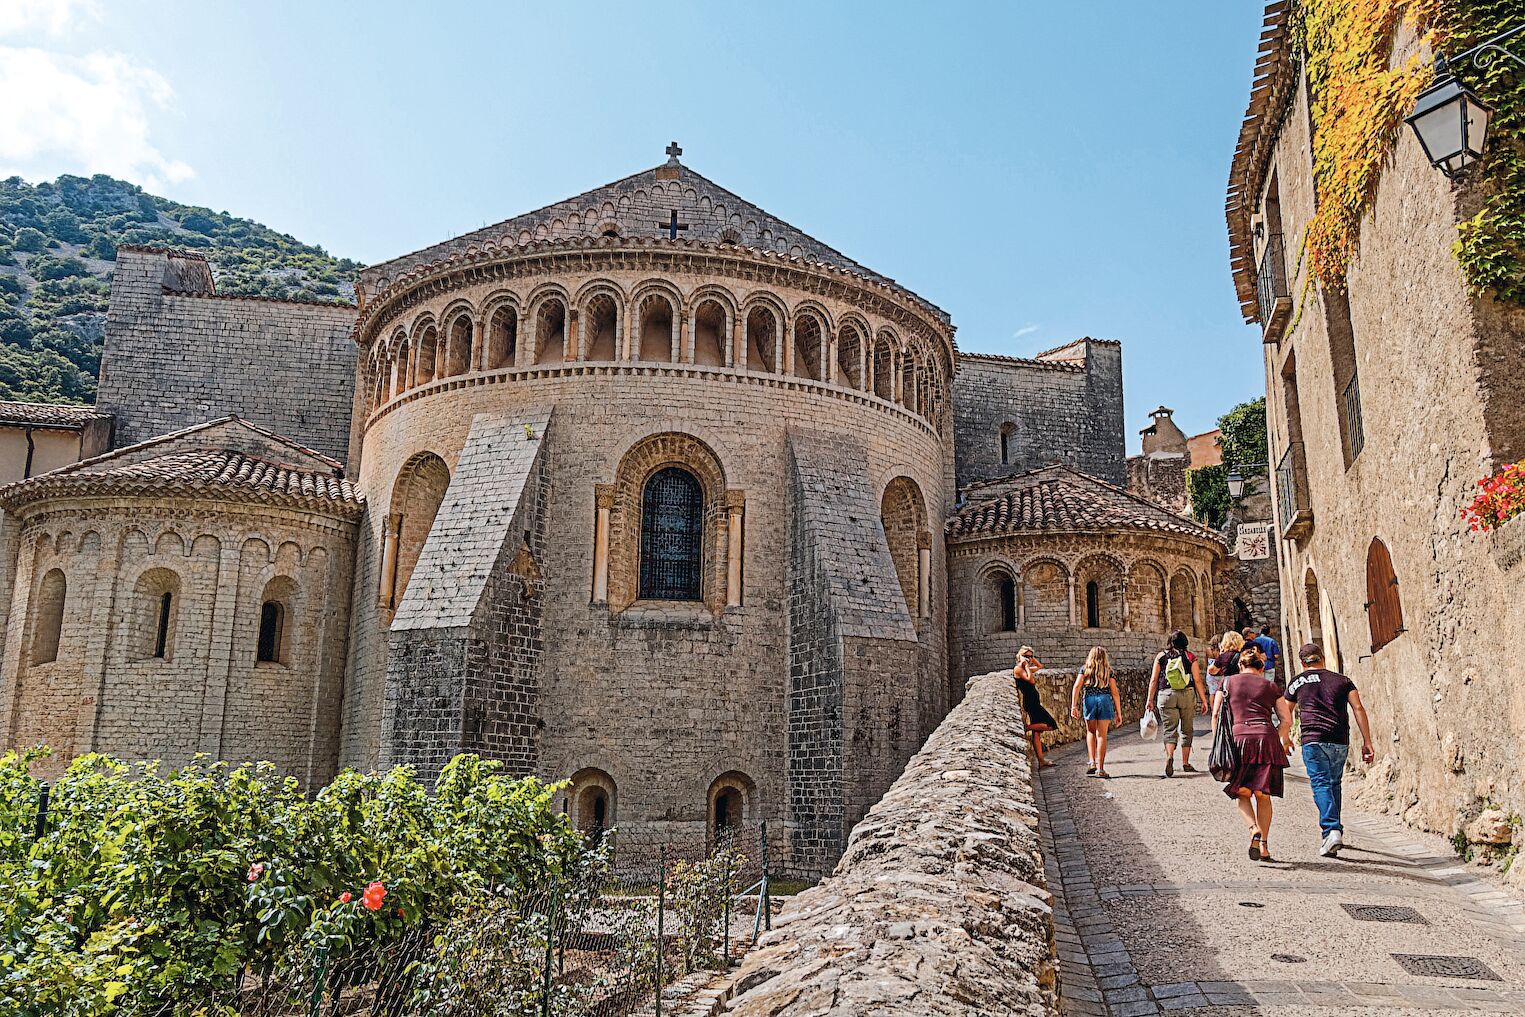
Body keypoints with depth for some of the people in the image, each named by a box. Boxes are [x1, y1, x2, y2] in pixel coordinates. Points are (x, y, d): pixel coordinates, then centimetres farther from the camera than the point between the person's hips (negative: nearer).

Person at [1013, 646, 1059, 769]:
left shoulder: (1025, 669, 18)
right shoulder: (1018, 669, -9)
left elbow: (1040, 666, 33)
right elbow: (1031, 680, -20)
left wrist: (1032, 658, 19)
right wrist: (1026, 665, -12)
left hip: (1034, 702, 9)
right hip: (1029, 702, -9)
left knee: (1036, 732, 6)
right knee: (1050, 725, -12)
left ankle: (1041, 762, 5)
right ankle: (1025, 728, -8)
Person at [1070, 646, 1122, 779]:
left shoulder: (1085, 669, 12)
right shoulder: (1108, 671, 12)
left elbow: (1077, 687, -1)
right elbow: (1114, 692, 6)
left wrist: (1073, 705, -4)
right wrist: (1119, 713, 8)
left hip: (1089, 700, 0)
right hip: (1105, 700, 0)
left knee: (1091, 732, 19)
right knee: (1102, 735, 2)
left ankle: (1091, 762, 6)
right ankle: (1100, 769, 0)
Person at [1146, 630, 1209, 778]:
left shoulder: (1161, 656, 3)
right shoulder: (1190, 657, 1)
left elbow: (1153, 680, 2)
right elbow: (1197, 680, -1)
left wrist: (1150, 699, 8)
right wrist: (1203, 700, 6)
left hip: (1166, 695, 0)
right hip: (1187, 695, 0)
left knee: (1169, 729, 1)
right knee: (1186, 729, 14)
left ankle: (1169, 756, -24)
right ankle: (1185, 763, 20)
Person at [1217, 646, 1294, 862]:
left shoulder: (1229, 682, 14)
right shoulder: (1270, 686, 16)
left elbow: (1217, 715, 10)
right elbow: (1287, 720, 12)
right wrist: (1283, 740, 29)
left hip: (1239, 738, -1)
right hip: (1267, 739, 1)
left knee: (1240, 794, 9)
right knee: (1263, 795, 9)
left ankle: (1254, 829, -15)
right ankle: (1264, 845, 6)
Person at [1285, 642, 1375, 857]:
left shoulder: (1297, 683, 12)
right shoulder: (1342, 680, 14)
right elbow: (1358, 708, 2)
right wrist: (1367, 741, 1)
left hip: (1313, 740, -3)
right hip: (1340, 742, 3)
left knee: (1321, 785, -7)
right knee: (1335, 783, 19)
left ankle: (1331, 831, -24)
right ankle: (1334, 830, 29)